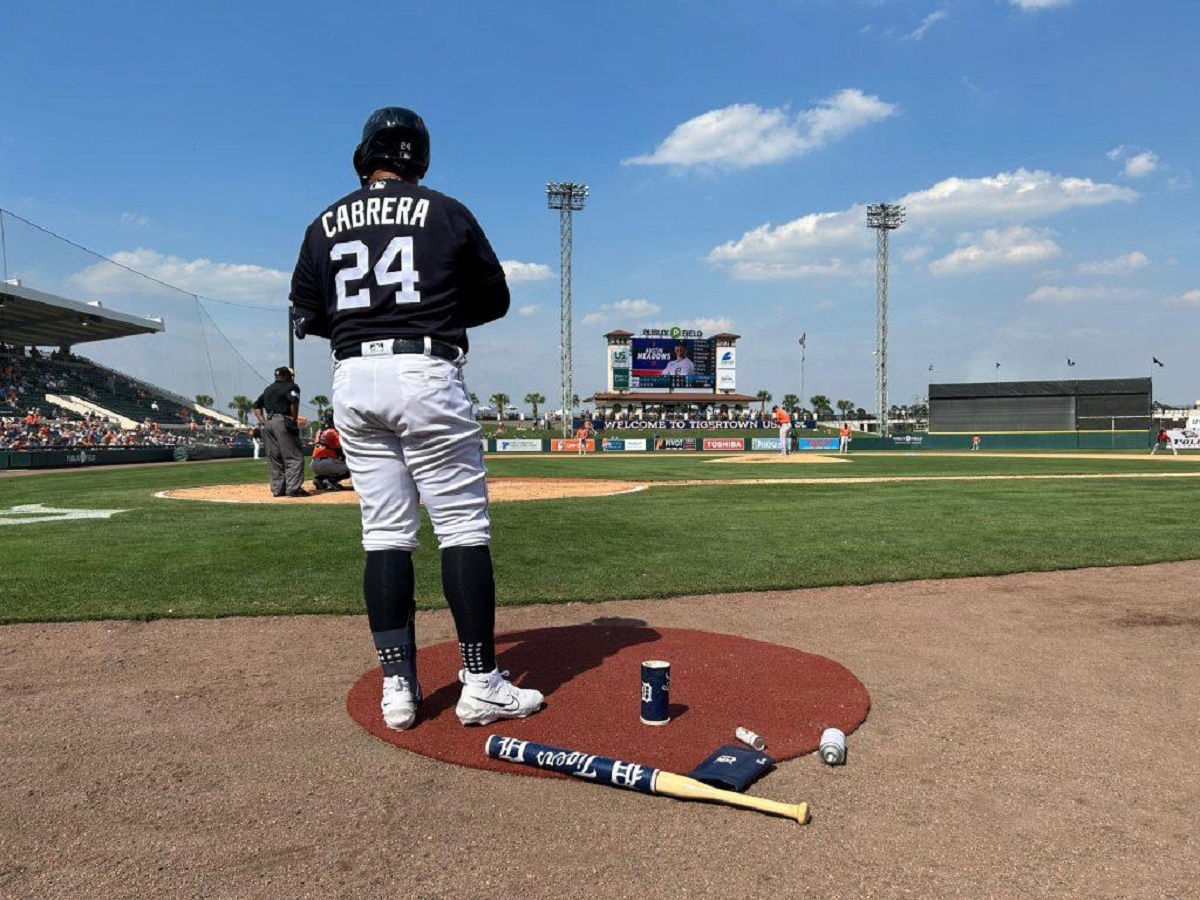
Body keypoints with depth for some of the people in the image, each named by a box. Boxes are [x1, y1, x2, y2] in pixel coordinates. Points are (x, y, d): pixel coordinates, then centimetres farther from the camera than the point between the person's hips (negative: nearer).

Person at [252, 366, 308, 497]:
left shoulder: (268, 389, 23)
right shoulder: (292, 386, 2)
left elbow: (257, 405, 22)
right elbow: (294, 401, -16)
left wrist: (262, 421, 14)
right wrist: (294, 420, -9)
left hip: (267, 424, 7)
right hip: (283, 422, -7)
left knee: (274, 458, 10)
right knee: (294, 457, -7)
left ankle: (277, 489, 10)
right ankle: (293, 488, -14)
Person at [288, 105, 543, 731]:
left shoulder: (325, 226, 13)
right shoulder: (446, 213, 4)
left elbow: (307, 317, 13)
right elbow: (495, 299, 9)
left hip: (353, 381, 5)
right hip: (425, 374, -4)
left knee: (384, 534, 7)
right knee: (463, 527, -1)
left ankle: (397, 686, 9)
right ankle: (481, 684, 1)